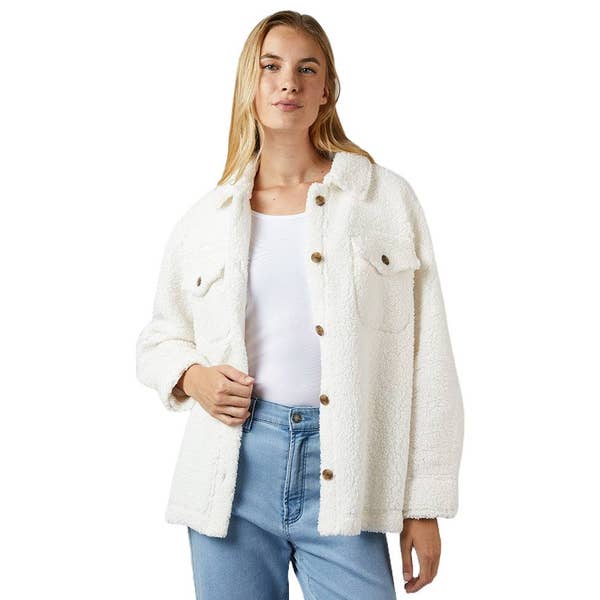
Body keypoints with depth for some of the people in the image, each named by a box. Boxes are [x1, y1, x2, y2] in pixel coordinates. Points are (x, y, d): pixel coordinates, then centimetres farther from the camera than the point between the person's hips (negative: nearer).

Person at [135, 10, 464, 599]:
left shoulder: (387, 198, 2)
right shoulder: (206, 218, 7)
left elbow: (425, 360, 1)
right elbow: (158, 338, 20)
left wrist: (424, 505, -1)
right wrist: (191, 376, -4)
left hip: (344, 473, -1)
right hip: (234, 469, 2)